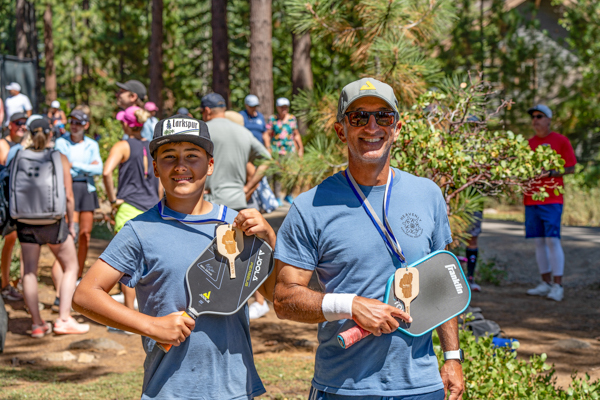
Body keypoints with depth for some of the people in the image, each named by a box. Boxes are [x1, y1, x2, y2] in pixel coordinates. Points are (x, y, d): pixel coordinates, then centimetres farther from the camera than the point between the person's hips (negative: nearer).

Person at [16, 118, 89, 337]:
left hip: (26, 220, 2)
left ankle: (37, 323, 11)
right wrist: (71, 223, 5)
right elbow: (68, 197, -7)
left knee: (29, 271, 11)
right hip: (53, 220, -2)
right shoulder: (59, 158, -7)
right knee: (71, 267, 13)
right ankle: (63, 319, 5)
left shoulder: (21, 156, -2)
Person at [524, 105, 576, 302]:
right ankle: (545, 283, 12)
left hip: (552, 199, -5)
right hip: (531, 200, 5)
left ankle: (558, 286, -9)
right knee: (539, 241, 6)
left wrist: (550, 173, -15)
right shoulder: (529, 143, 15)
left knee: (552, 240, -11)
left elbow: (571, 168, -1)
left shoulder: (560, 141, 0)